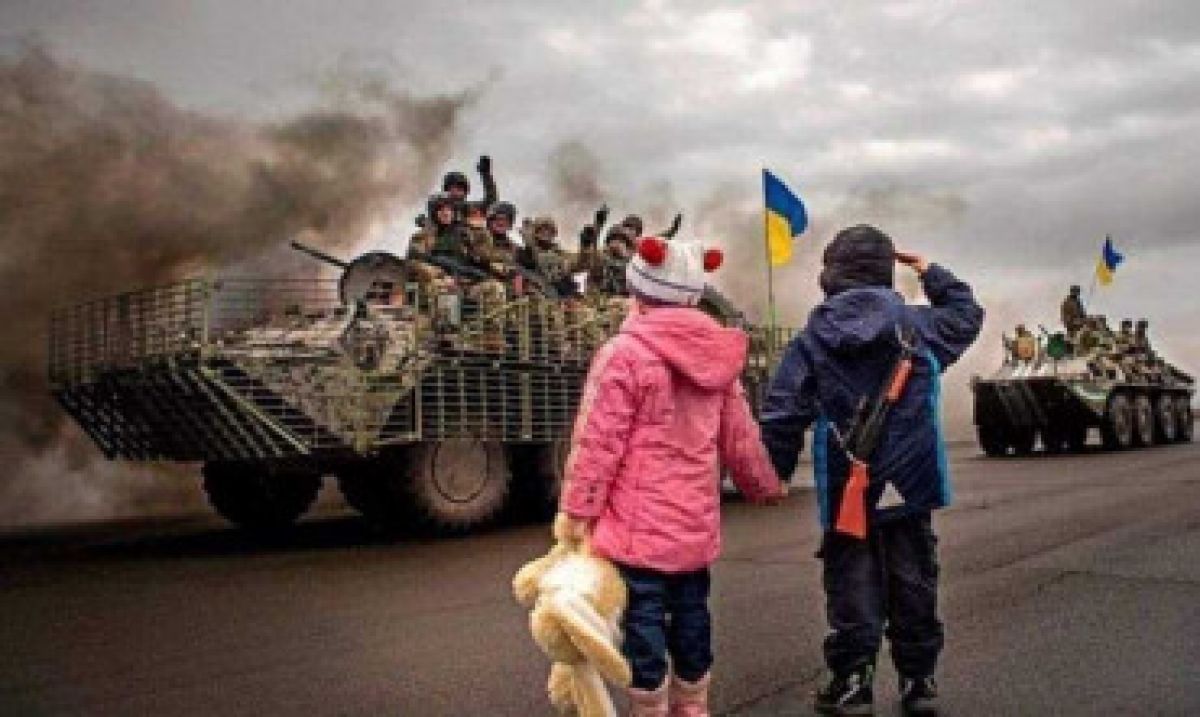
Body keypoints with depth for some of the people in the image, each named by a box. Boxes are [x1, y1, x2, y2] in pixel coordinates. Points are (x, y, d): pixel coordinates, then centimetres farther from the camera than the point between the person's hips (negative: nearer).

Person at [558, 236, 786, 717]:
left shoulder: (625, 352, -14)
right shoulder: (717, 355, 6)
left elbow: (598, 442, -14)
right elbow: (739, 439, 12)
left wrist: (579, 510, -6)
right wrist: (765, 487, 27)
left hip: (640, 524, -6)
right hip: (697, 523, 7)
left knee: (644, 621, 3)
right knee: (691, 617, 18)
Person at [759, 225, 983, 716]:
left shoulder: (812, 339, -8)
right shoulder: (919, 324, -2)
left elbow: (782, 414, -11)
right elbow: (967, 314, 20)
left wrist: (776, 473, -1)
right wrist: (932, 273, 29)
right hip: (909, 485, 2)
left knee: (853, 587, 9)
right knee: (913, 584, 14)